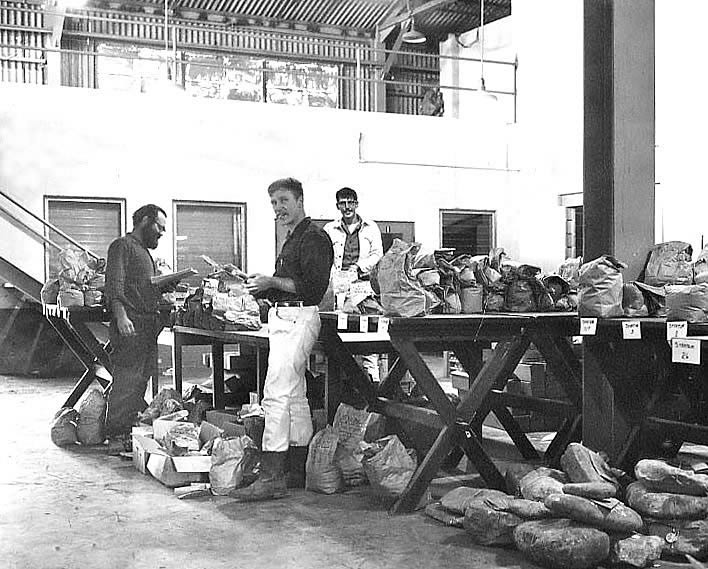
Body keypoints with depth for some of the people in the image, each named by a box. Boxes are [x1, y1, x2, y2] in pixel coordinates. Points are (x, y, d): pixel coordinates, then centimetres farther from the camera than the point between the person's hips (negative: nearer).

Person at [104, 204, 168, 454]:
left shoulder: (144, 252, 27)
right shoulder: (123, 246, -4)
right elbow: (114, 284, -15)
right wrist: (120, 315, -26)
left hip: (148, 326, 10)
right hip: (130, 325, -10)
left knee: (142, 380, 9)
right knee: (126, 381, -11)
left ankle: (130, 431, 14)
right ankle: (116, 436, -8)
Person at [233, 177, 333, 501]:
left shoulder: (313, 238, -10)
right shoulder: (293, 239, 22)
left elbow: (315, 286, -20)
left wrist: (273, 283, -19)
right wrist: (261, 286, 9)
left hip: (298, 319, -11)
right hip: (284, 319, 11)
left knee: (276, 395, -16)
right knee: (295, 397, 13)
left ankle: (271, 478, -16)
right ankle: (298, 472, 19)